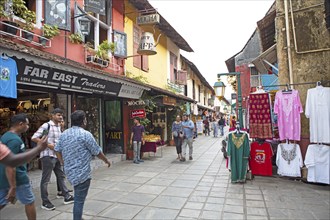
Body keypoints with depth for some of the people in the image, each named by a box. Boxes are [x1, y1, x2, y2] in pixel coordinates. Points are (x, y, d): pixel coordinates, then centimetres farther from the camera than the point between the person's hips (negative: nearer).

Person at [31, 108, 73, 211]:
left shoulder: (59, 126, 11)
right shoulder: (46, 125, -12)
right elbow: (34, 138, -16)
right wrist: (48, 145, -19)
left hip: (57, 155, 8)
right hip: (47, 156, -8)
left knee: (61, 176, 15)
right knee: (45, 179, 2)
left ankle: (66, 196, 26)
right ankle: (45, 202, 14)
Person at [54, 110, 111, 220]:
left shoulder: (64, 133, 6)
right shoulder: (86, 134, -16)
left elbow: (57, 150, 12)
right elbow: (97, 152, -10)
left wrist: (64, 162, 24)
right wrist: (106, 160, 6)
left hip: (70, 171, 8)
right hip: (82, 173, -8)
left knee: (78, 197, 26)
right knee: (79, 200, 2)